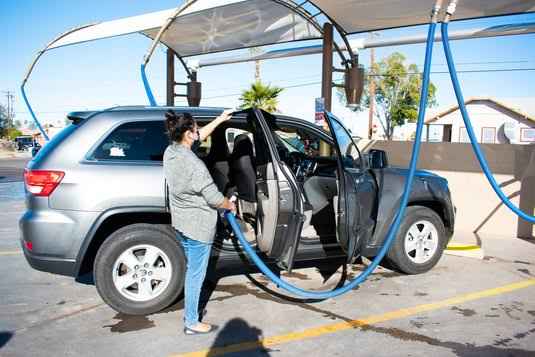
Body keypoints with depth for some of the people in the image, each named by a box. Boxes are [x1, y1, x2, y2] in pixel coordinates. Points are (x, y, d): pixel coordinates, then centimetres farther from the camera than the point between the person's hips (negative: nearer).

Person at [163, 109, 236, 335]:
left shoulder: (170, 152, -1)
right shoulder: (193, 164, -27)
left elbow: (199, 137, 16)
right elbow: (214, 198, -21)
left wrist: (219, 120, 21)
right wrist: (230, 206, -1)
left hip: (180, 223, 9)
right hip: (198, 226, -9)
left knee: (192, 270, 24)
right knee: (196, 274, 4)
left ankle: (190, 310, 39)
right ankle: (192, 323, 17)